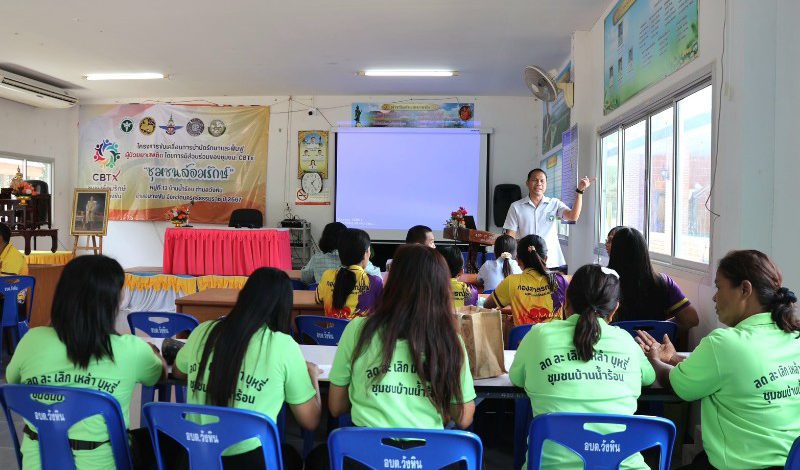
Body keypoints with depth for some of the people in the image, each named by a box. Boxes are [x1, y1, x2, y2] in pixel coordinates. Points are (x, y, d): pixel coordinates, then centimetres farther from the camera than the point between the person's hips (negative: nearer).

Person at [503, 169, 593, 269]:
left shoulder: (555, 203, 8)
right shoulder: (516, 207, 6)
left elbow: (573, 216, -9)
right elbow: (510, 237, 4)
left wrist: (580, 191, -15)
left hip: (552, 262, 1)